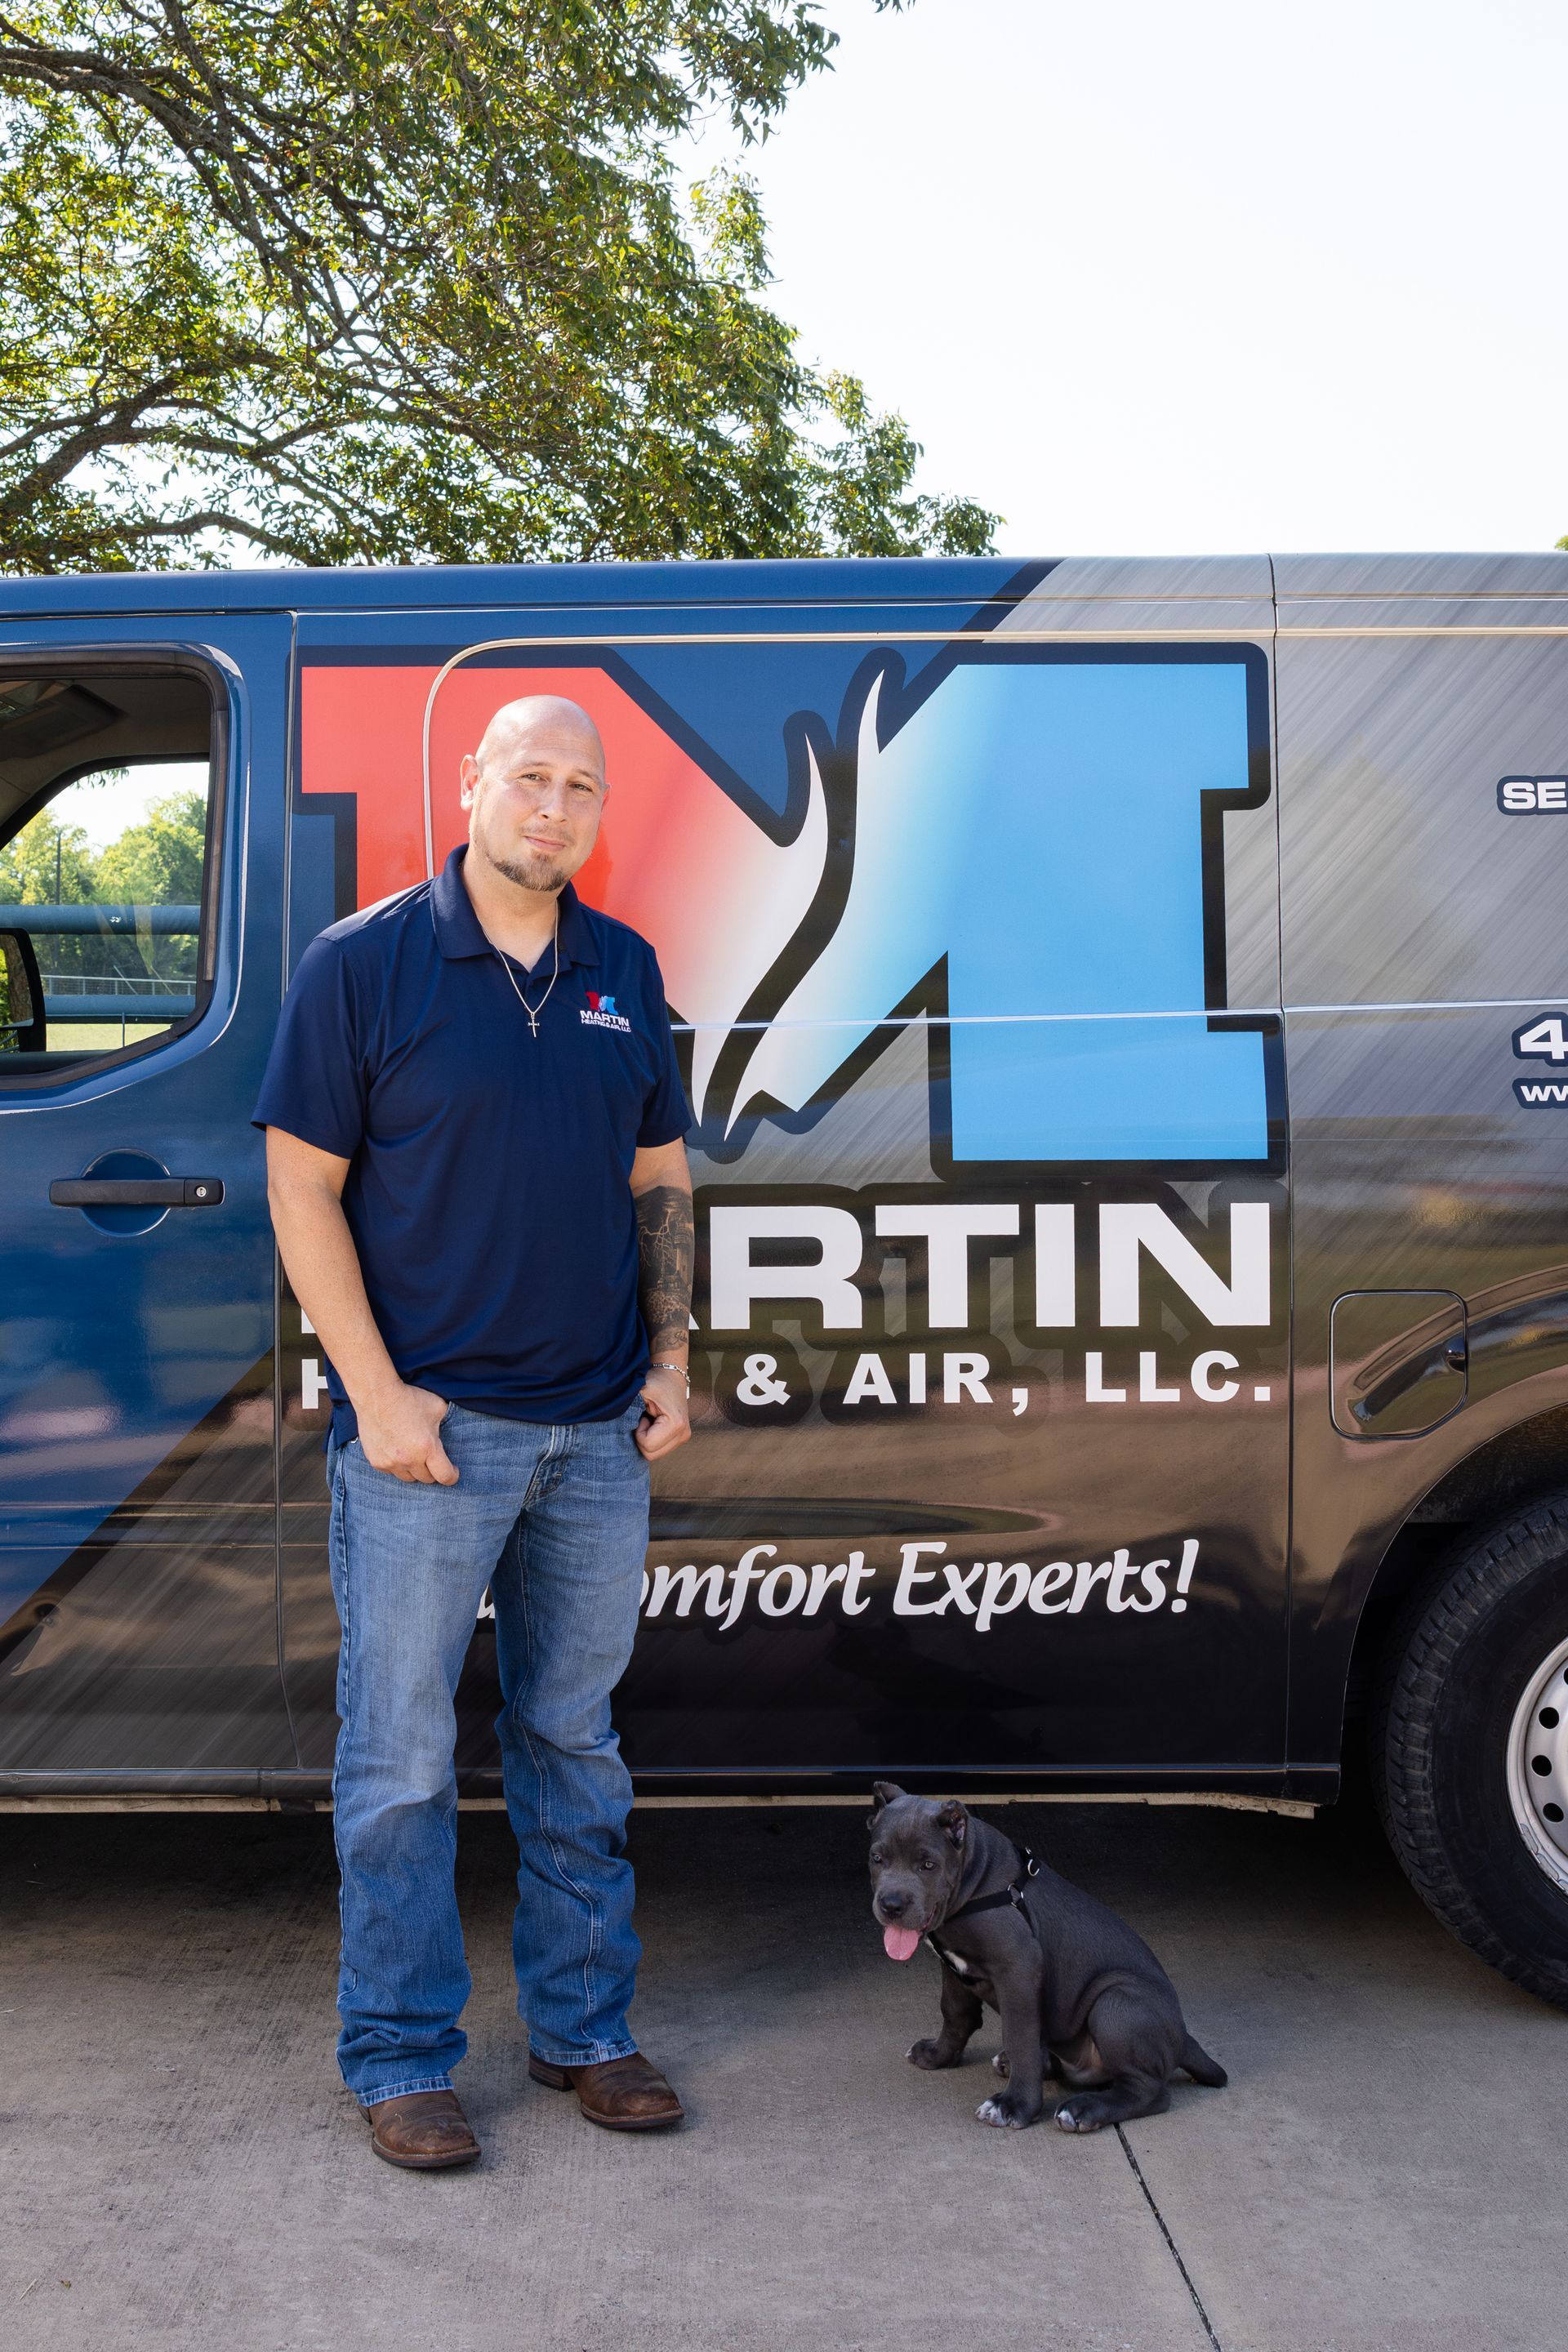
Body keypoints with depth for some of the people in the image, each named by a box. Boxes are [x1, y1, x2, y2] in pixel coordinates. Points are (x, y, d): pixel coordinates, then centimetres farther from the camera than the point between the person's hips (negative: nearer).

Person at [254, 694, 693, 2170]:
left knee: (574, 1740, 15)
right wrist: (377, 1392, -13)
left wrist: (671, 1357, 5)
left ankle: (583, 2029, 30)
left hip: (597, 1432, 5)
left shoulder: (625, 973, 9)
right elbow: (302, 1187, -7)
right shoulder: (362, 964, -6)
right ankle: (399, 2060, 22)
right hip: (427, 1427, -4)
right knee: (402, 1756, 5)